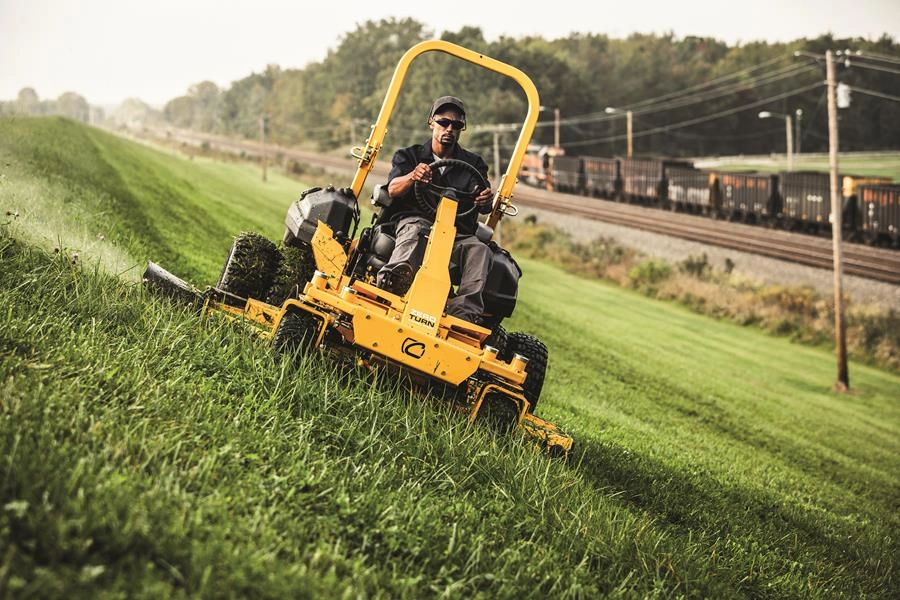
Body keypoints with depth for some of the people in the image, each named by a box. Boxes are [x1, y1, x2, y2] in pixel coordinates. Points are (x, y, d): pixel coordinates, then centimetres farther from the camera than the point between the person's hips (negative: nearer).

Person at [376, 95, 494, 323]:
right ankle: (396, 275, -67)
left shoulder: (473, 164, 21)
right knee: (415, 229, -37)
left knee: (480, 250, -30)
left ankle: (465, 312, -47)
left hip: (457, 236, 2)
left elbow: (484, 207, 5)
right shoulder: (408, 156, 18)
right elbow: (393, 190, -2)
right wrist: (412, 177, -26)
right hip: (415, 220, -1)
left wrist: (485, 200, -22)